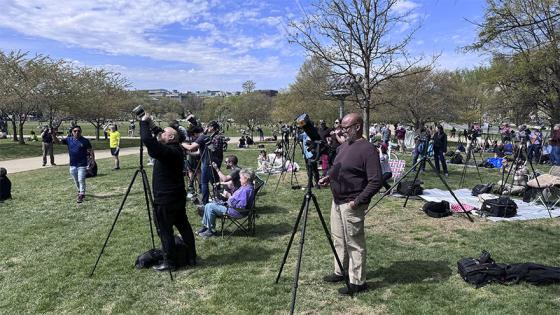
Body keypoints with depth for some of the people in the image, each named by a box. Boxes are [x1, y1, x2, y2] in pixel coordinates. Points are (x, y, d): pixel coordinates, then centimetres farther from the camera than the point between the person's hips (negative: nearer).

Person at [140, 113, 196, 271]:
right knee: (184, 226, 14)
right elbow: (153, 145, 22)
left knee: (165, 231, 1)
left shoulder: (168, 151, -20)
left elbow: (147, 140, -31)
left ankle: (169, 262, 11)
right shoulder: (176, 150, 9)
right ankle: (191, 257, 23)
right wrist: (150, 125, 10)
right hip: (178, 197, 10)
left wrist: (144, 122, -16)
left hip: (165, 200, -10)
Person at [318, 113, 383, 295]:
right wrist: (329, 177, 4)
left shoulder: (367, 150, -17)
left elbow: (376, 181, -20)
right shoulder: (344, 146, 10)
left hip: (351, 205, -9)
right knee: (338, 239, 20)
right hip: (337, 201, 9)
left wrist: (358, 201, -22)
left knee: (354, 243, 2)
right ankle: (340, 272, 36)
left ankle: (357, 282, 15)